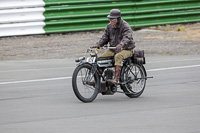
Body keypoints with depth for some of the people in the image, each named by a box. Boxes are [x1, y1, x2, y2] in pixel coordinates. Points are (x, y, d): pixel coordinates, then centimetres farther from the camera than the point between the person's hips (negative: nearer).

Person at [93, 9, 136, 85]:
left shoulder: (125, 26, -13)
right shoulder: (109, 26, 8)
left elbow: (127, 37, -30)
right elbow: (105, 37, 7)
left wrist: (121, 45, -51)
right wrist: (98, 45, -13)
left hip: (126, 49, -7)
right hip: (113, 49, 7)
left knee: (118, 56, -38)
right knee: (102, 58, -14)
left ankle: (116, 79, -46)